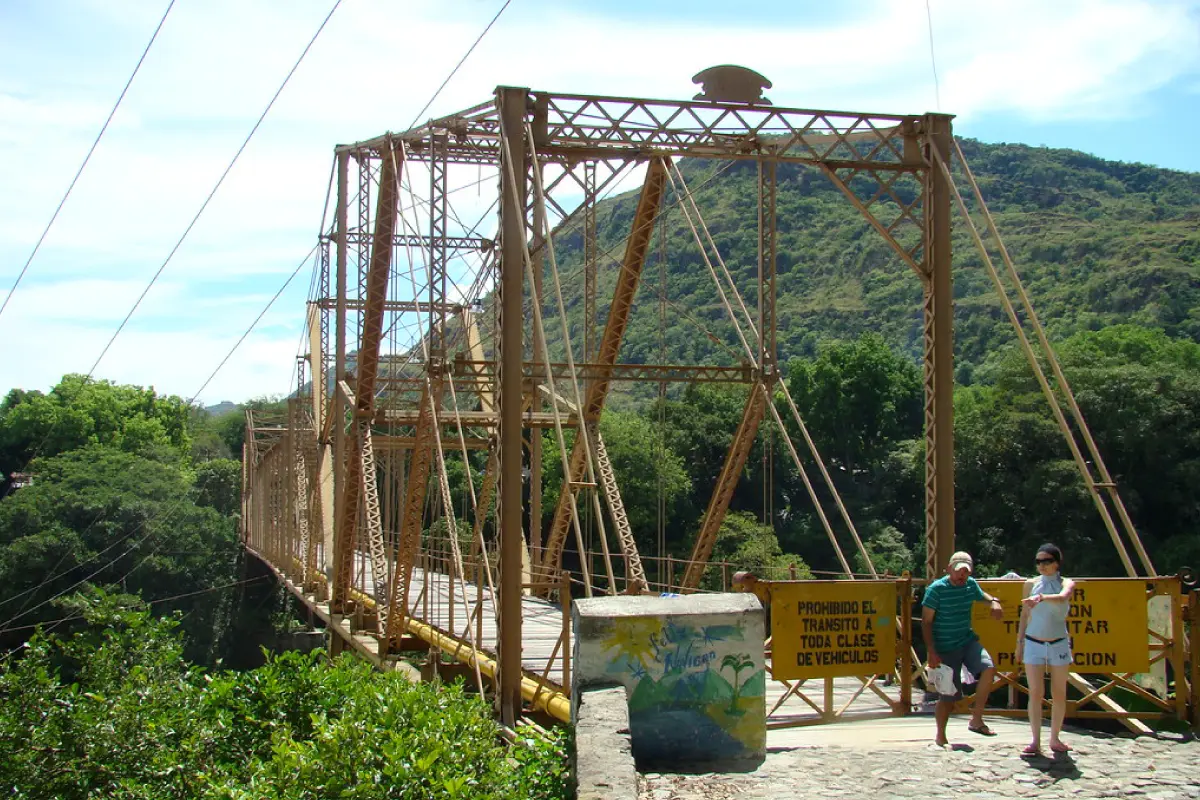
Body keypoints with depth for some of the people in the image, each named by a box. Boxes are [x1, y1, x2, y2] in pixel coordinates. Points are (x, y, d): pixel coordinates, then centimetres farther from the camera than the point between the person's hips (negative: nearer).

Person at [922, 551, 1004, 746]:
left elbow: (981, 595, 28)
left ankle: (976, 720, -8)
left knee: (988, 668, -22)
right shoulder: (937, 589, -14)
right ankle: (940, 736, 21)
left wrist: (993, 601, 4)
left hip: (968, 641, 5)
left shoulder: (971, 584, 4)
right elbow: (926, 621, -11)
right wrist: (932, 652, -17)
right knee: (949, 696, -2)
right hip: (945, 648, -5)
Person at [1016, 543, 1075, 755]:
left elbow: (1063, 597, -29)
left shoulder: (1066, 583, -4)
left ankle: (1055, 738, 19)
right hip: (1034, 644, 1)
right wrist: (1019, 642, 8)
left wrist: (1041, 598, -48)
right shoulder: (1031, 584, 2)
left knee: (1059, 694, 6)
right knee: (1035, 693, -4)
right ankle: (1035, 740, -2)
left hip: (1059, 644, -1)